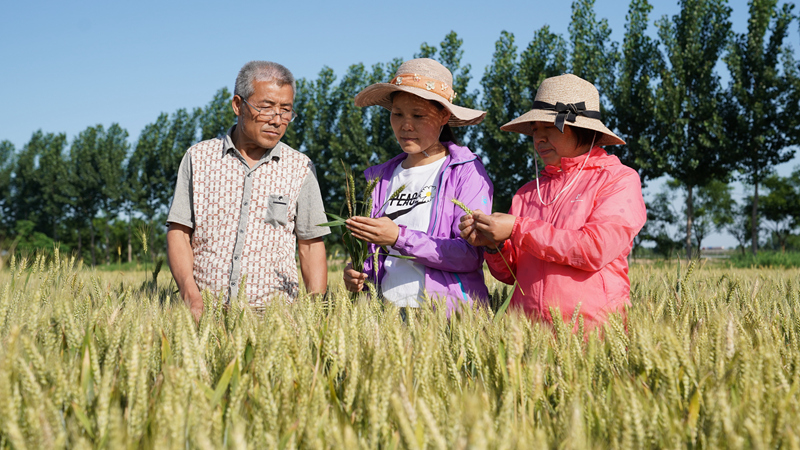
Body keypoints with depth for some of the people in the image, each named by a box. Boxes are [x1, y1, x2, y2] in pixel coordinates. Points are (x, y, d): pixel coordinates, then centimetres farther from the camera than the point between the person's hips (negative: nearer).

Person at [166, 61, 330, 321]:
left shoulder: (300, 168, 10)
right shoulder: (198, 158, 9)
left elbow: (311, 246, 11)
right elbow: (178, 232, 7)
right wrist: (191, 297, -7)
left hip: (274, 313, 0)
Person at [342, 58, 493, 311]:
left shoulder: (467, 172, 2)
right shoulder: (380, 177, 16)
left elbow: (471, 256, -8)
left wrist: (399, 238, -15)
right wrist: (358, 273, 2)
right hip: (389, 315, 4)